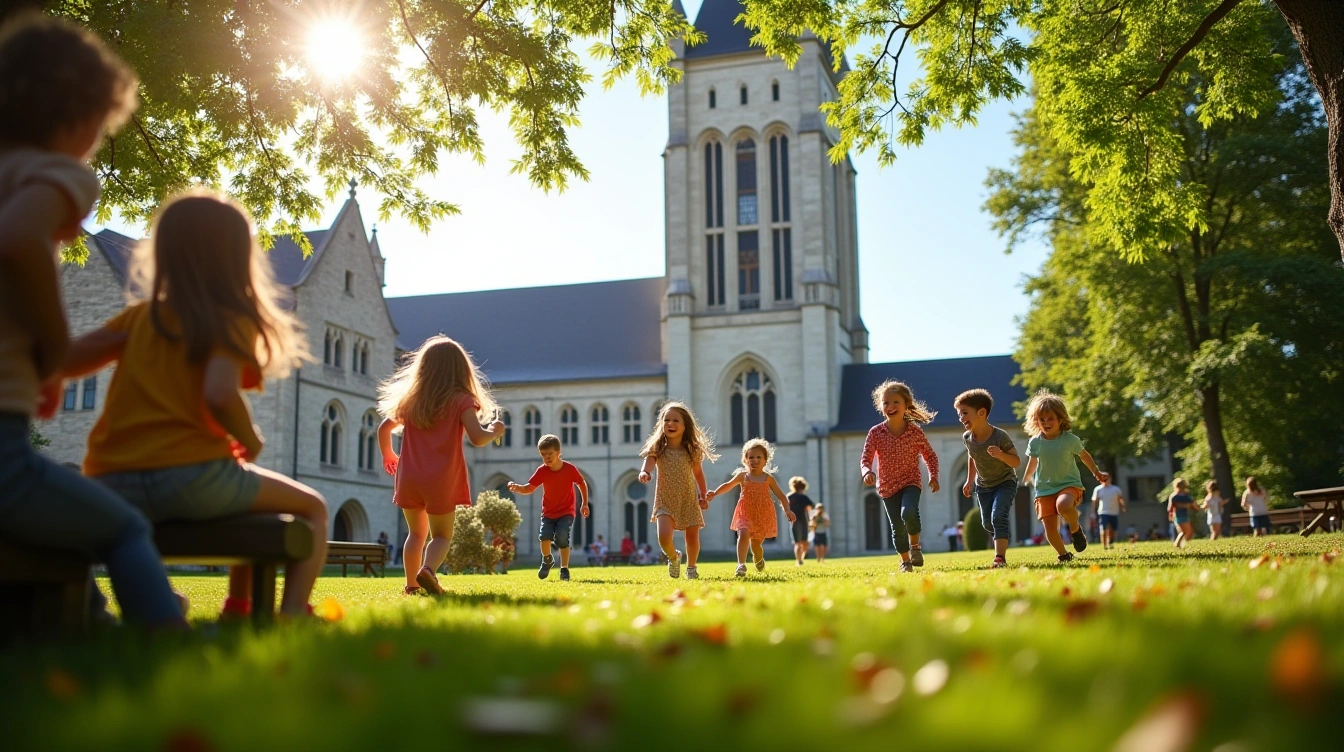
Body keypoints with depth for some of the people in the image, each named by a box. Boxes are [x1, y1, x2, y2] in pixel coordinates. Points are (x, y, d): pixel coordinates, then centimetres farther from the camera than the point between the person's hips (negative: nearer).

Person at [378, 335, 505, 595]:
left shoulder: (410, 400, 9)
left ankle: (411, 584, 15)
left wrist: (387, 455, 36)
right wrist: (494, 431, 6)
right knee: (441, 535, 8)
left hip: (408, 478, 4)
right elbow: (477, 438, -14)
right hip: (441, 479, -4)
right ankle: (428, 570, -20)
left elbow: (384, 428, 19)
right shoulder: (461, 400, -5)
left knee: (416, 533, 21)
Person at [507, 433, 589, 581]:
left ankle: (564, 569, -3)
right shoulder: (542, 471, -11)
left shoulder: (570, 469, -14)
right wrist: (516, 487, -35)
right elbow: (528, 488, -14)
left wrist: (585, 504, 5)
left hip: (566, 512, -2)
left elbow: (582, 483, 2)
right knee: (545, 536, -19)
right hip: (548, 512, 2)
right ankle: (547, 559, 13)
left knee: (562, 538, -21)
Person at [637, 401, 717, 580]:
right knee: (664, 536, -19)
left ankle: (691, 567, 38)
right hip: (665, 500, -1)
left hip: (689, 500, 2)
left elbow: (698, 473, 8)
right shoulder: (657, 448, -9)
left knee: (692, 536, 9)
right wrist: (644, 473, -48)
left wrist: (703, 496, 7)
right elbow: (648, 464, -25)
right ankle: (673, 557, 15)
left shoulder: (692, 450, -4)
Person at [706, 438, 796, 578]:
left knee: (756, 544, 8)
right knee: (743, 535, -28)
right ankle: (741, 565, -34)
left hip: (763, 515, 1)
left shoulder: (768, 478, 2)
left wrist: (787, 510, -10)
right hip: (745, 513, -1)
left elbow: (781, 496, 4)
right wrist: (714, 493, -7)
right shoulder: (742, 476, 2)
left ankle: (759, 560, 42)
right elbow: (728, 485, 9)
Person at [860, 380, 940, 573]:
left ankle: (915, 545, -2)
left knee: (909, 512, -30)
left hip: (910, 481, -2)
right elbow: (865, 458, -10)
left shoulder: (916, 432, -6)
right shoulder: (876, 433, -7)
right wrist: (867, 472, -31)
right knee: (897, 527, 5)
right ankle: (905, 560, 28)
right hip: (888, 486, 2)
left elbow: (930, 456, 6)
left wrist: (933, 476, -9)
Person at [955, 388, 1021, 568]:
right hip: (983, 486, 6)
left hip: (1005, 482, -6)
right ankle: (1004, 538, 46)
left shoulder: (1000, 436, -29)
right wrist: (970, 481, 12)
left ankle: (1000, 558, -23)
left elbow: (1017, 462, -23)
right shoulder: (967, 438, -13)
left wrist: (1001, 454, -42)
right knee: (987, 523, 14)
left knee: (998, 516, -24)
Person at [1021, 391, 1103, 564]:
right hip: (1045, 489, 3)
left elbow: (1084, 455, 11)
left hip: (1069, 484, -3)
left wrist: (1095, 472, 20)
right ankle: (1064, 555, 20)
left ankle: (1075, 529, -6)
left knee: (1063, 505, -37)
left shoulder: (1070, 439, -7)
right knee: (1050, 529, -5)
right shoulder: (1035, 442, -3)